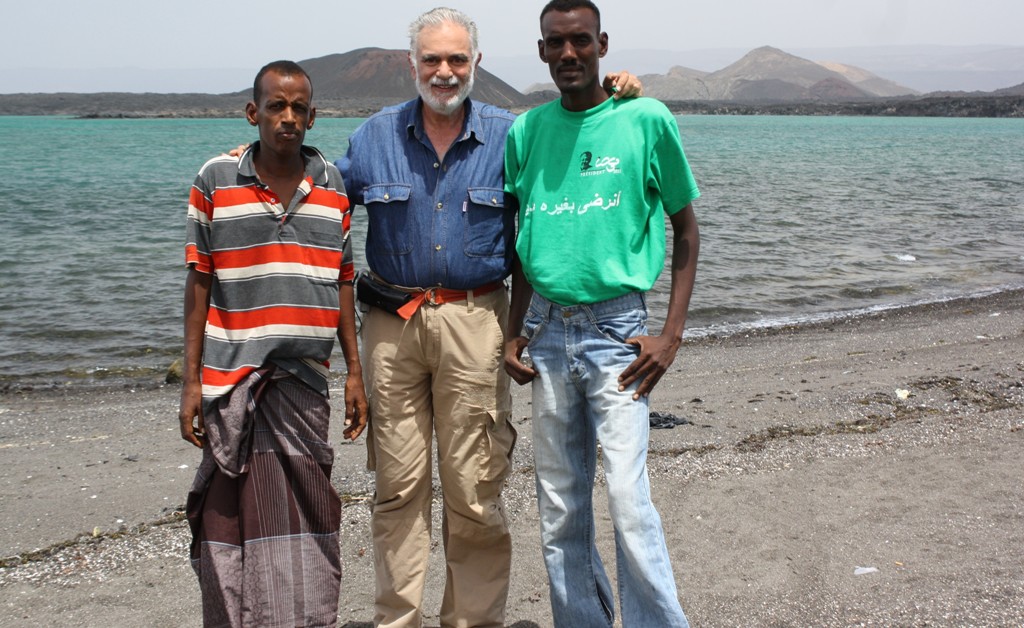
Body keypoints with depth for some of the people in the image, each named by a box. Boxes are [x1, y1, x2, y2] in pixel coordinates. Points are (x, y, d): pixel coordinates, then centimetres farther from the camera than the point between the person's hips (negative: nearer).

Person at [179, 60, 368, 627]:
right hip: (232, 376, -2)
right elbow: (198, 283, 1)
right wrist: (191, 381, -2)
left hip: (305, 376, 2)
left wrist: (355, 373, 8)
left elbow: (342, 282, 11)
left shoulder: (331, 185, 7)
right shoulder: (215, 181, 0)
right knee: (233, 513, 3)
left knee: (305, 511, 5)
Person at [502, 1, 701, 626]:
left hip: (615, 328, -4)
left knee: (629, 499, -10)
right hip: (546, 330, 4)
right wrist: (514, 333, 9)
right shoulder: (527, 130, 8)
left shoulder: (647, 120, -3)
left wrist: (672, 334, -4)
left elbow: (685, 229, 3)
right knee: (560, 506, 10)